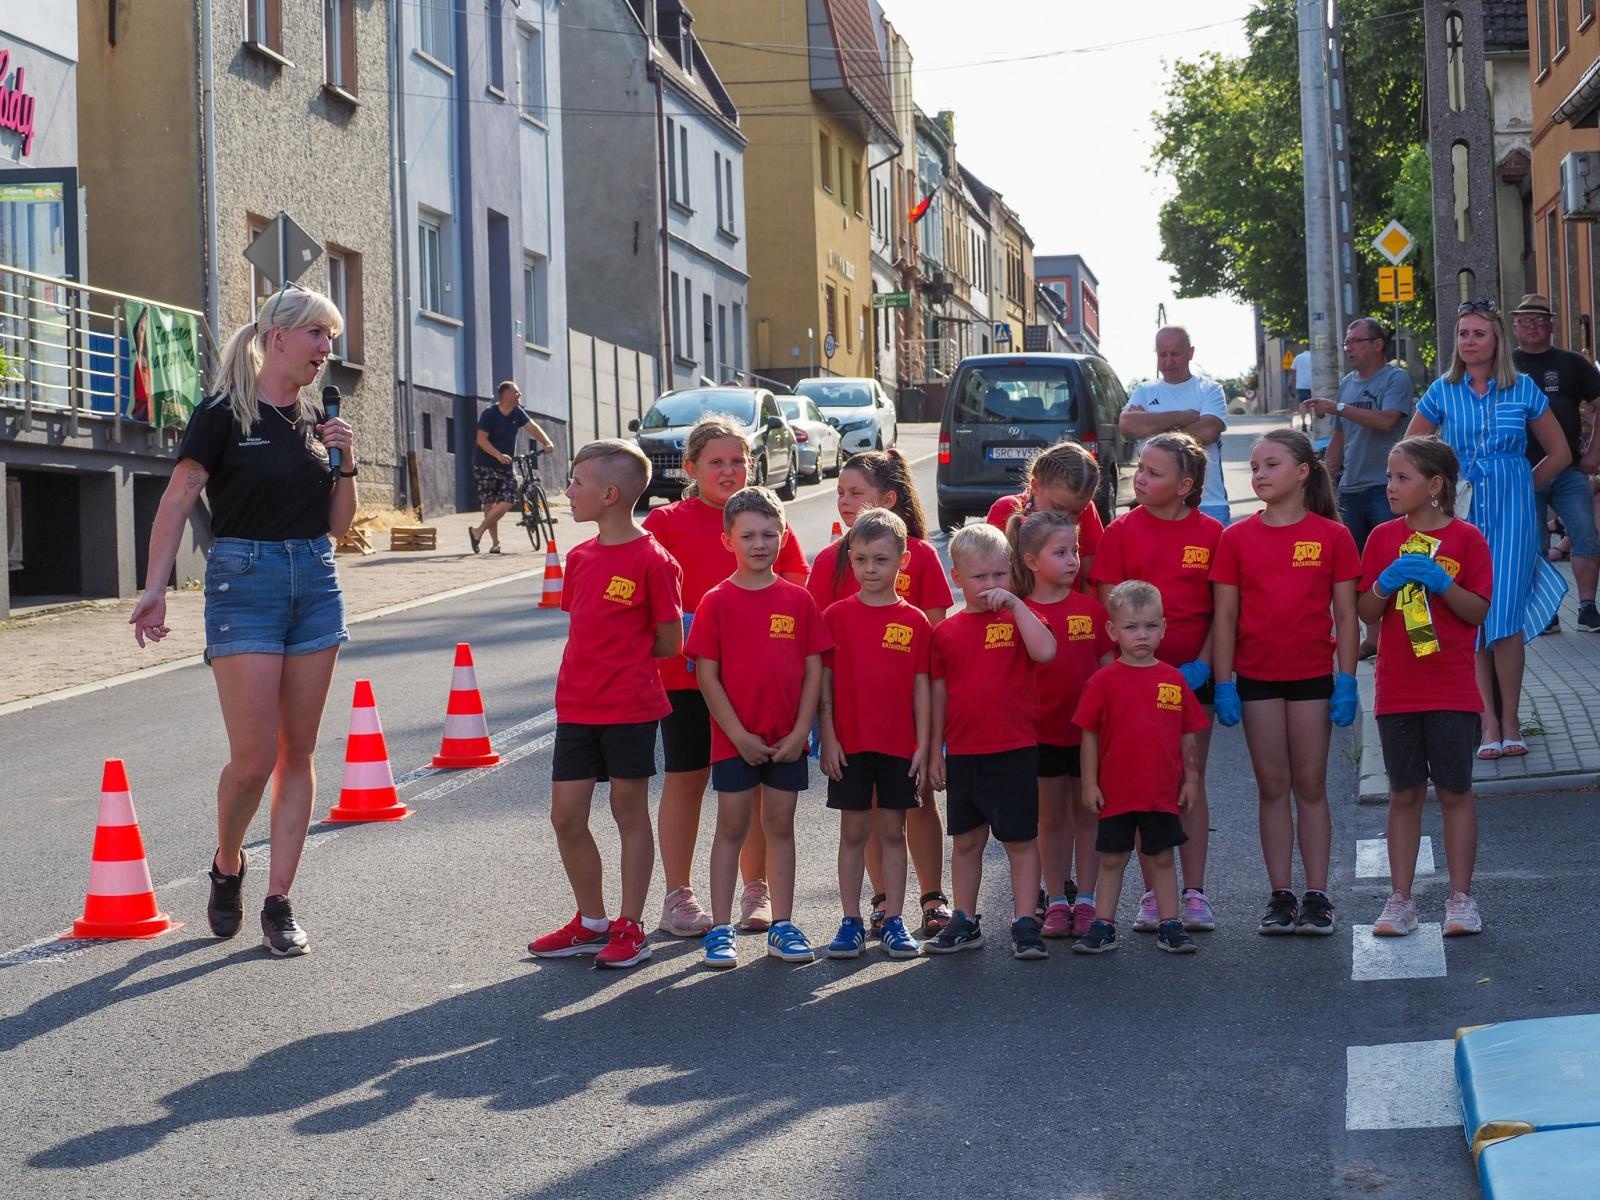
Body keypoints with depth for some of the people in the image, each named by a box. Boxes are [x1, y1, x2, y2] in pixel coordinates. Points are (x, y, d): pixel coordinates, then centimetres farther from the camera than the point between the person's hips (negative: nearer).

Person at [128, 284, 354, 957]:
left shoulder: (316, 421, 11)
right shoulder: (224, 415, -5)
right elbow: (176, 504, -7)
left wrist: (344, 464, -1)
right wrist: (154, 590, -15)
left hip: (315, 583, 6)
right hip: (245, 579, -5)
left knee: (298, 752, 4)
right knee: (255, 757, -9)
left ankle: (278, 903, 9)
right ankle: (226, 867, 19)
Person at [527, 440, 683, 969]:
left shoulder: (652, 560, -12)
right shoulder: (580, 558, 9)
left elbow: (669, 643, -8)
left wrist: (623, 656, 1)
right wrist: (618, 652, 3)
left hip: (629, 707, -7)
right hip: (576, 706, 7)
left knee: (629, 811, 4)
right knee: (566, 815, 7)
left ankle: (630, 927, 14)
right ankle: (592, 922, 22)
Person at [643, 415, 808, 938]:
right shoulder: (667, 522, 2)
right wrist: (678, 632, -16)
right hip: (688, 673, -2)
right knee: (685, 779, 5)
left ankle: (757, 891, 19)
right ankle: (678, 898, 13)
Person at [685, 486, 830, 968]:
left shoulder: (798, 600, 2)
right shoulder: (716, 602, -4)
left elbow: (814, 669, 2)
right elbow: (706, 675, -7)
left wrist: (800, 731, -6)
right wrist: (738, 734, -11)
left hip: (787, 740, 2)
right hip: (734, 738, -2)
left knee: (781, 827, 10)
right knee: (731, 828, 4)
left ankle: (782, 926, 17)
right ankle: (720, 929, 9)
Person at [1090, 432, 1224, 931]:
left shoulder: (1211, 534, 0)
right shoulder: (1122, 531, 0)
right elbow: (1109, 607, -2)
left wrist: (1202, 664, -10)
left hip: (1192, 674, 0)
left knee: (1191, 782, 5)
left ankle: (1194, 893, 10)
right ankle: (1153, 894, 11)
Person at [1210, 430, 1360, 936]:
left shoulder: (1331, 536, -1)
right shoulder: (1237, 538, 2)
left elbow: (1345, 614, -1)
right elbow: (1225, 616, 1)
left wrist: (1347, 681, -6)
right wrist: (1223, 683, -4)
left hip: (1312, 675, -1)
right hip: (1256, 676, 1)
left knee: (1311, 786, 5)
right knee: (1272, 788, 6)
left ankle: (1316, 896, 9)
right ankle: (1280, 897, 11)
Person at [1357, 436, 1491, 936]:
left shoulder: (1466, 538, -2)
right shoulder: (1383, 537, 5)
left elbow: (1478, 610, -7)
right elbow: (1366, 613, 5)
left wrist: (1440, 581, -21)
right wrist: (1385, 583, -14)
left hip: (1451, 689, -2)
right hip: (1397, 688, 2)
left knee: (1455, 790, 2)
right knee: (1404, 792, 7)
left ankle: (1460, 897, 10)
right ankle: (1400, 899, 11)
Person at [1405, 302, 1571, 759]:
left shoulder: (1523, 389, 2)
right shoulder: (1442, 392, 5)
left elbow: (1559, 454, 10)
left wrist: (1520, 488, 9)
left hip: (1511, 514, -1)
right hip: (1460, 514, 1)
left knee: (1506, 615, -6)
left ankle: (1510, 720, 2)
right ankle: (1488, 721, 4)